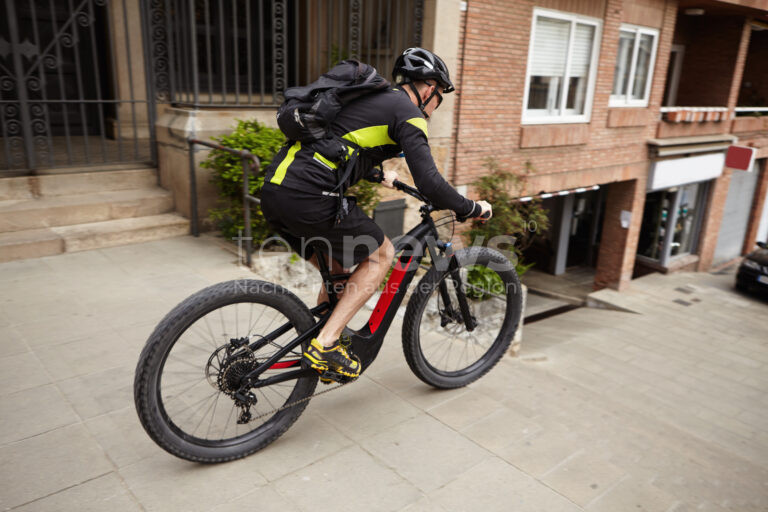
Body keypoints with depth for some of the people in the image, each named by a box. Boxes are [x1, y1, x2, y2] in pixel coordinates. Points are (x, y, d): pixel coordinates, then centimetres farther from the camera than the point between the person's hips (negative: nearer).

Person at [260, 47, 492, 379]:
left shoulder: (369, 97, 26)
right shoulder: (407, 112, 0)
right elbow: (429, 183, -11)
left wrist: (378, 174, 54)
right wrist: (472, 209, 5)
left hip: (273, 191, 9)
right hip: (310, 198, -9)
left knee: (338, 270, 23)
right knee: (381, 255, 9)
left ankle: (321, 348, 28)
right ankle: (325, 344, 5)